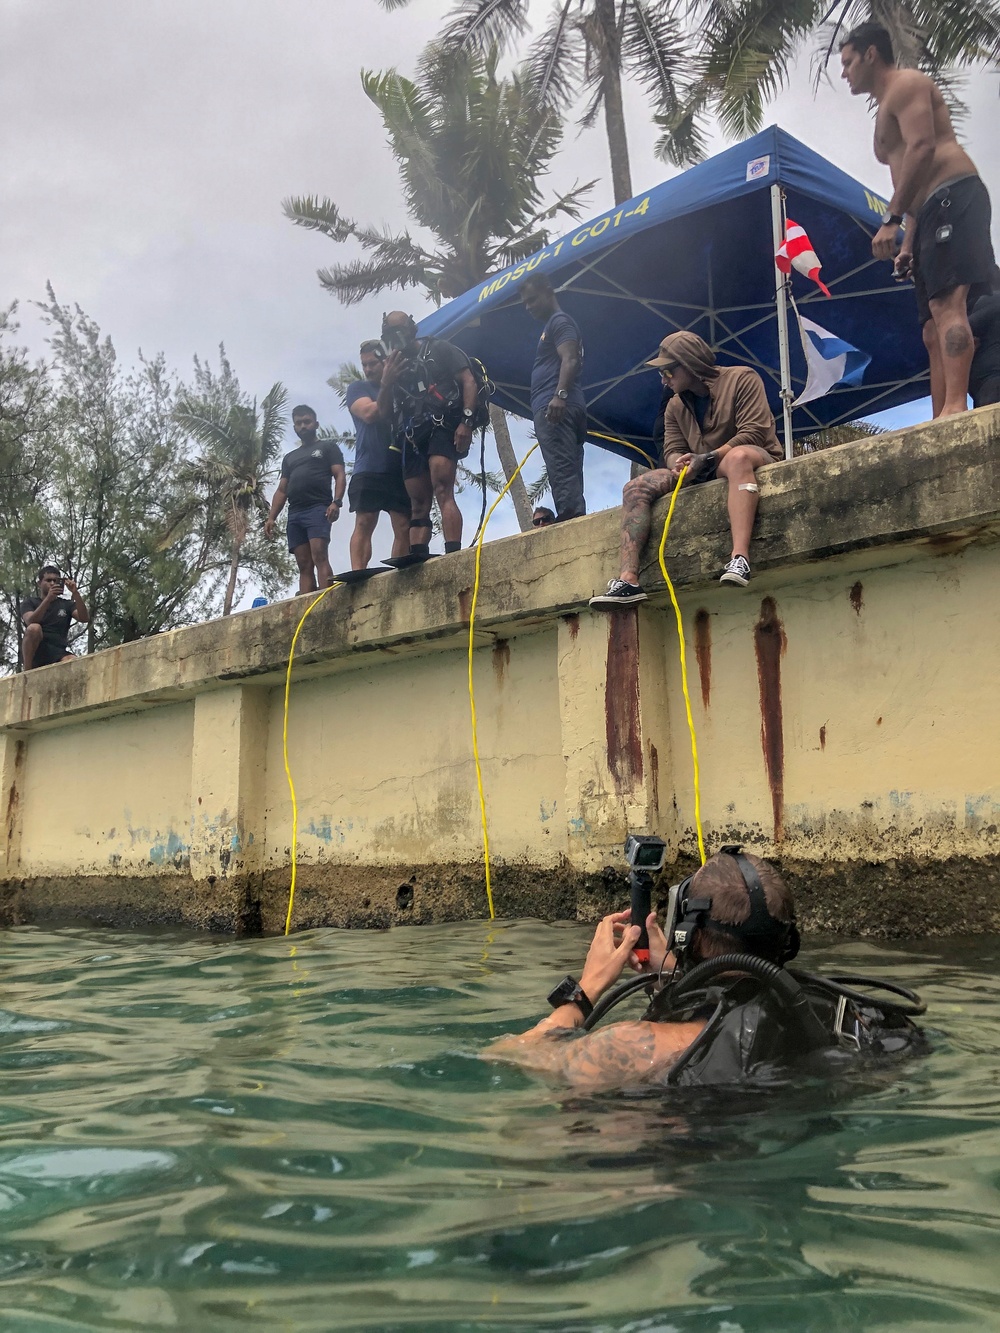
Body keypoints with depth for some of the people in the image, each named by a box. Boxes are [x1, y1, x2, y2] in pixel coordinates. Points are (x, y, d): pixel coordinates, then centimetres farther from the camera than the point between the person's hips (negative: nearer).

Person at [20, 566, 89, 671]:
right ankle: (27, 673, -21)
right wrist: (48, 598, -21)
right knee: (34, 628, -34)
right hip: (35, 652, 0)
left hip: (58, 654, 0)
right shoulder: (29, 603, 14)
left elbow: (85, 619, -1)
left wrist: (75, 593, -13)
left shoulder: (66, 604, 20)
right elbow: (30, 621, -10)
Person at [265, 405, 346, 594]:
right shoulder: (289, 457, 30)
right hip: (294, 514, 6)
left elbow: (340, 476, 1)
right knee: (304, 565, -4)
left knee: (320, 557, -22)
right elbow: (281, 490, 25)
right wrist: (271, 517, 11)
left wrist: (336, 502, -17)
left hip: (318, 509, -6)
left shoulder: (328, 447, 14)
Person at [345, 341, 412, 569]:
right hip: (369, 468, -3)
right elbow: (369, 413, -7)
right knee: (364, 523, -12)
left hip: (400, 469, 3)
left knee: (404, 527, -6)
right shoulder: (358, 388, 12)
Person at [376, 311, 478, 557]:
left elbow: (469, 382, -1)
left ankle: (453, 555, -37)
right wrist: (386, 382, 2)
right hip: (411, 438, 6)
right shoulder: (392, 366, 25)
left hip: (442, 427, -6)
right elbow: (384, 413, 19)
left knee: (443, 492, -25)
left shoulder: (439, 349, 10)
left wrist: (466, 421, -16)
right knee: (419, 506, 1)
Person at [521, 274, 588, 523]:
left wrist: (560, 395, -31)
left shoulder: (559, 321, 0)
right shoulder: (554, 325, 30)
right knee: (568, 471, 4)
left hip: (554, 407, -11)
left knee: (561, 468, -21)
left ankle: (569, 518, -30)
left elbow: (569, 360, -17)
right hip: (556, 409, 11)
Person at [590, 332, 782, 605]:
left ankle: (740, 557, -59)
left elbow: (754, 432, -16)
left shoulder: (741, 378, -5)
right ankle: (628, 579, -28)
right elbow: (672, 451, 7)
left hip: (756, 459, -6)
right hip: (703, 475, 6)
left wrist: (707, 459, -25)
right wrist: (679, 463, -19)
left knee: (738, 456, -43)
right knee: (636, 487, -11)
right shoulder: (675, 406, 14)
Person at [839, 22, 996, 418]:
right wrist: (908, 244, 18)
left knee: (946, 303, -26)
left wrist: (890, 219, -20)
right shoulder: (887, 108, 32)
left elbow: (922, 147, -15)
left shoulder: (905, 83, 3)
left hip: (953, 198, -10)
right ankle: (941, 424, -6)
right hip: (933, 210, 10)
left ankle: (956, 406, -38)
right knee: (934, 328, 0)